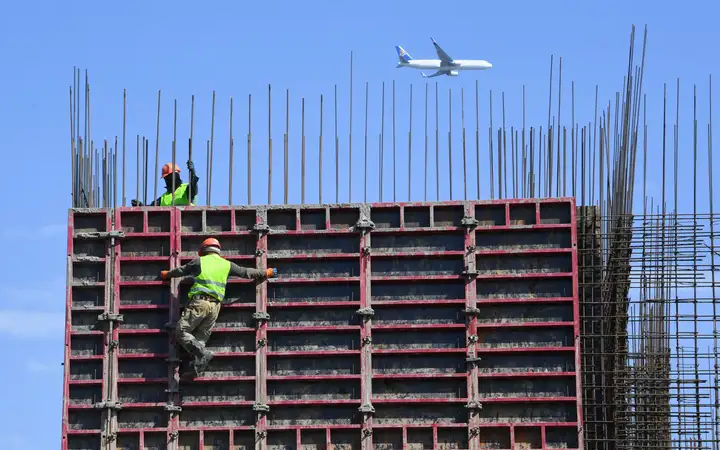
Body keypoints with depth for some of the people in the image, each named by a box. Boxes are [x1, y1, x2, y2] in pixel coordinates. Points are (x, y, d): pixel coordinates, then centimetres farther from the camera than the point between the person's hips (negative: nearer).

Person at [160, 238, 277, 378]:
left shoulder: (199, 261, 7)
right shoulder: (227, 265, 15)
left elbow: (181, 271, 19)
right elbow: (246, 272, 23)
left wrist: (166, 274, 38)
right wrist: (265, 273, 37)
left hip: (198, 302, -4)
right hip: (215, 307, 4)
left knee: (181, 332, -2)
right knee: (201, 338, 8)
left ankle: (203, 354, -19)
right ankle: (197, 366, -8)